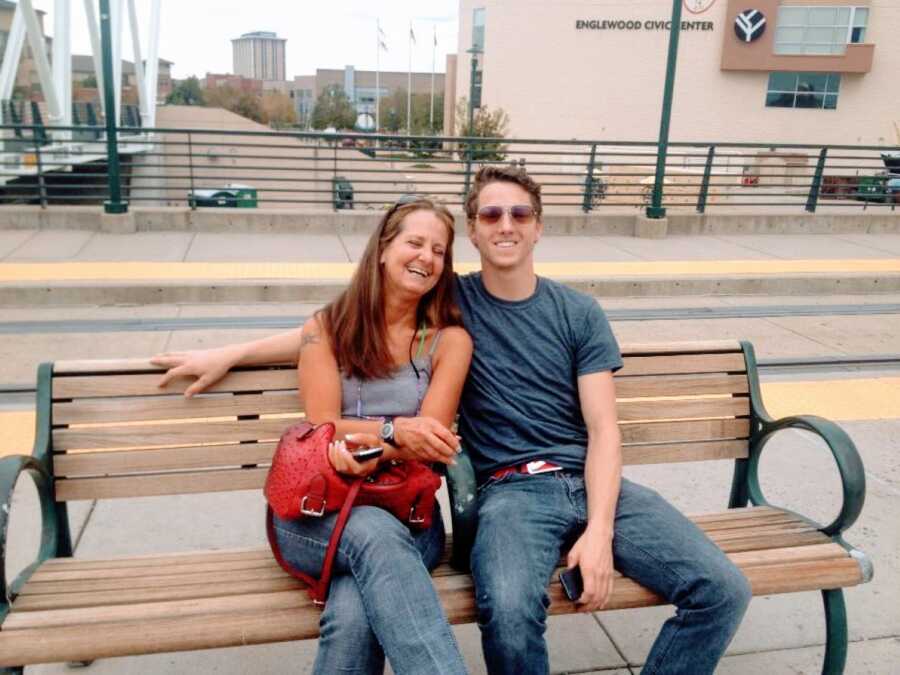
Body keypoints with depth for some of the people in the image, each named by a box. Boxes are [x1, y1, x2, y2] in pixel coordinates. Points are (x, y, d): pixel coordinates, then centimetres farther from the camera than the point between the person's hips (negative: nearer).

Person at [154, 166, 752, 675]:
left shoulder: (579, 313, 8)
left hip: (593, 480, 3)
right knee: (509, 612, -34)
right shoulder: (451, 303, 6)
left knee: (723, 590, -16)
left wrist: (599, 530, -11)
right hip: (512, 488, -2)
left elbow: (604, 429, 3)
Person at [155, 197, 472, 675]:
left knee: (354, 616, -35)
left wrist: (360, 452, -20)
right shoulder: (327, 328, 7)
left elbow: (428, 441, -3)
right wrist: (392, 431, -19)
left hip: (408, 515, 0)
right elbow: (323, 427, -1)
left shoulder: (450, 340, 7)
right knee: (374, 532, -38)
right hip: (315, 512, 0)